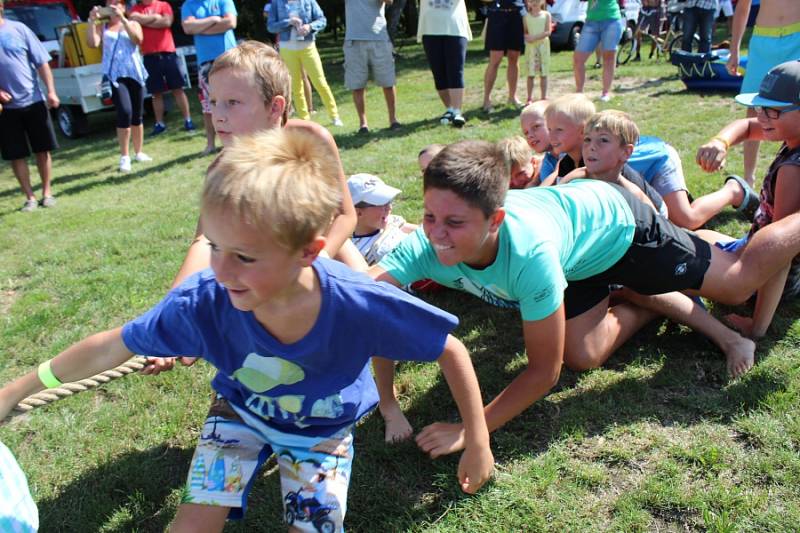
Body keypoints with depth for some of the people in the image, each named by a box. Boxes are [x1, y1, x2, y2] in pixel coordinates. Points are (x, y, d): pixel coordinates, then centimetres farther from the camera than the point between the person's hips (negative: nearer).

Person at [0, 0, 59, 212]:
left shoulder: (18, 29, 0)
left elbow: (41, 62, 0)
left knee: (43, 150, 6)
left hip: (34, 101, -1)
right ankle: (30, 197, 13)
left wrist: (51, 91, -7)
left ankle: (47, 192, 20)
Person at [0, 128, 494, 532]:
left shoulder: (359, 304, -38)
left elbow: (451, 350, -23)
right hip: (241, 412, 1)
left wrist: (478, 443, -15)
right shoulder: (204, 301, -31)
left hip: (324, 429, 0)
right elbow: (111, 347, -14)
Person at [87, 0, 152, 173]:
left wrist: (122, 18, -15)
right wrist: (92, 21, -10)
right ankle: (124, 157, -12)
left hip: (134, 74, 2)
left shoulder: (132, 24, 13)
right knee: (125, 112, -19)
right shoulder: (102, 26, 11)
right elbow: (92, 43, -5)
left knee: (137, 115, 9)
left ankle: (138, 152, 23)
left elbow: (137, 39, -9)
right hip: (115, 75, -2)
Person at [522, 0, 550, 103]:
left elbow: (548, 32, -6)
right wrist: (526, 37, -16)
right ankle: (530, 98, 6)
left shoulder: (546, 15, 2)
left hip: (543, 45, 0)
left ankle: (544, 97, 11)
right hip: (530, 46, 0)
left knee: (543, 74, 4)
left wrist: (535, 37, -18)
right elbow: (524, 32, 6)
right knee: (531, 74, -1)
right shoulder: (526, 16, 5)